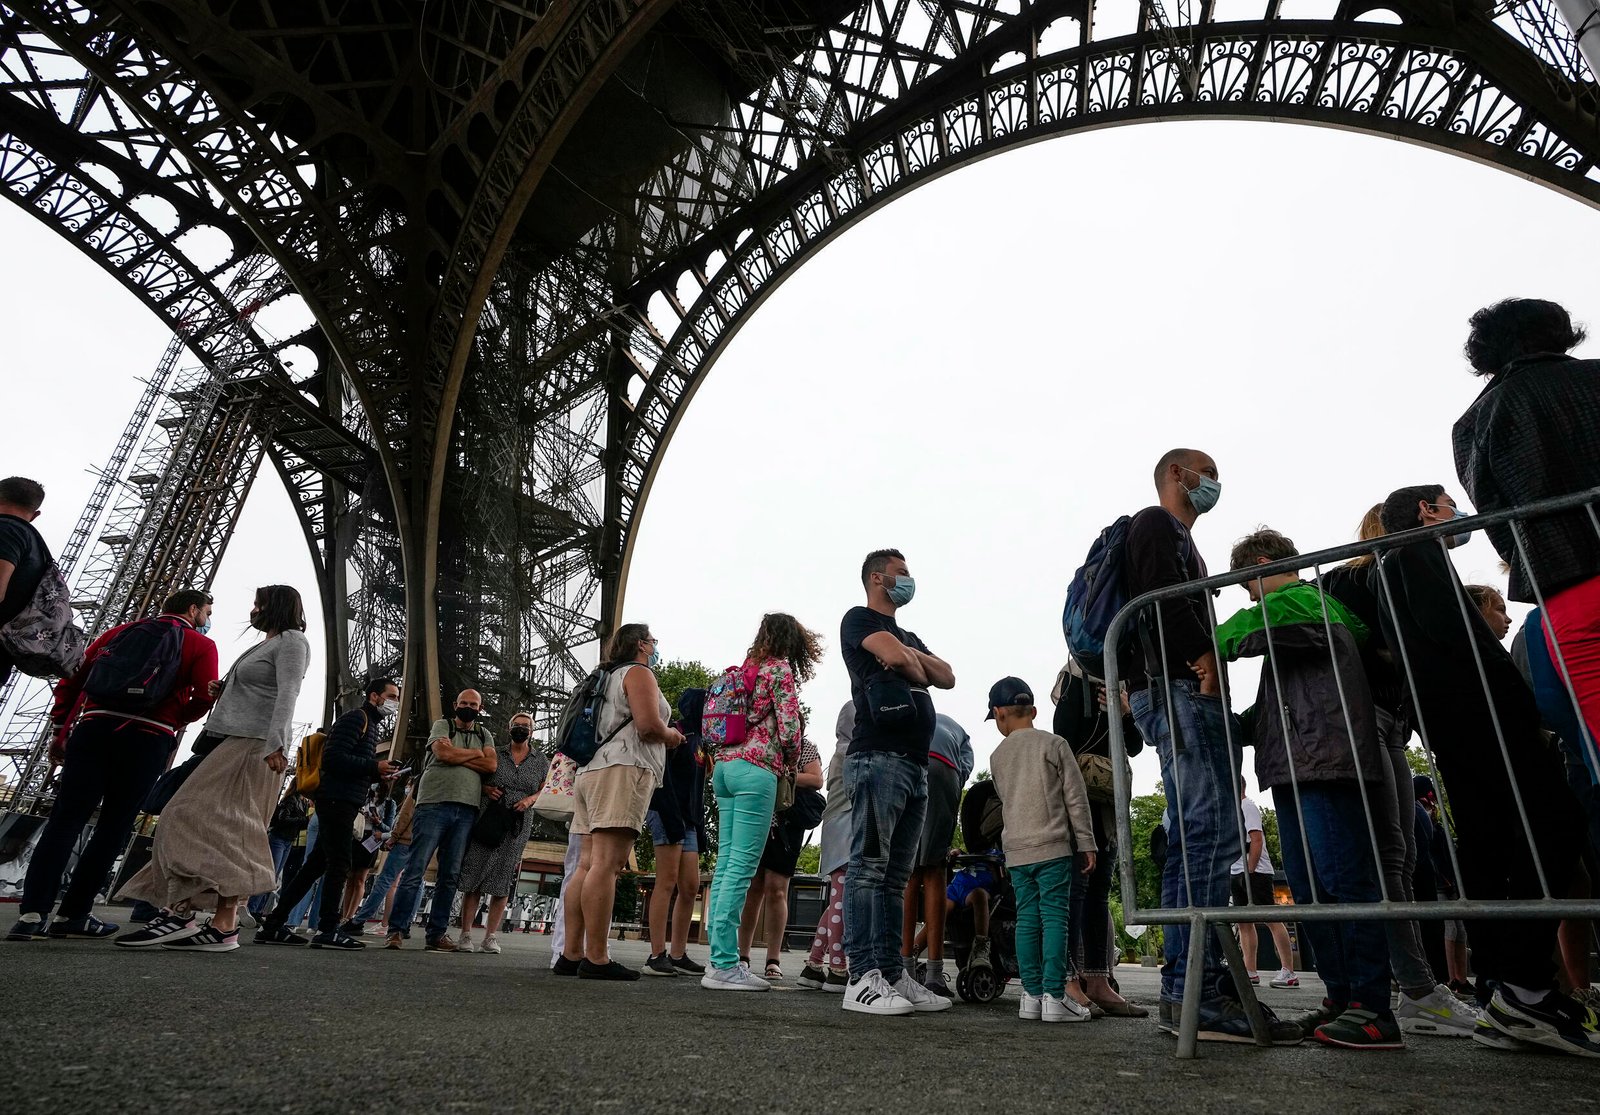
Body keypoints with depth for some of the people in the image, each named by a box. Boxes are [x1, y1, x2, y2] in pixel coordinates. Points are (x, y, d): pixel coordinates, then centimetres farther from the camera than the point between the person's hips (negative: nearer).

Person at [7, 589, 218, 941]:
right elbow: (203, 698, -6)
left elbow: (73, 676, 15)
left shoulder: (123, 629, 21)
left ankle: (32, 913, -6)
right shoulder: (202, 645, 7)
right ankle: (73, 915, 8)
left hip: (94, 726, 3)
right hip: (148, 737, -3)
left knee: (65, 820, 3)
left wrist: (61, 727, 17)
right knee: (114, 826, 6)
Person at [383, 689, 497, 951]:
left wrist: (456, 757, -4)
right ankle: (397, 929, 1)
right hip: (434, 804, -3)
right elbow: (443, 753, -10)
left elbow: (491, 765, 2)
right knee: (415, 870, -5)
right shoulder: (442, 726, 11)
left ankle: (436, 933, 10)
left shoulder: (485, 734, 19)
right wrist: (475, 753, 1)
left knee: (450, 876, 4)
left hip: (466, 811, 3)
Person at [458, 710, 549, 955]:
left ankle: (490, 937, 8)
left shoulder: (541, 760, 9)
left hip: (517, 826, 1)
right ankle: (465, 935, 3)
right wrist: (486, 789, -5)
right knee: (473, 878, -4)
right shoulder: (496, 754, 8)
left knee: (503, 883, 1)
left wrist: (530, 799, -8)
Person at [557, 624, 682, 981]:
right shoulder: (638, 672, 0)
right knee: (607, 864, -13)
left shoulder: (610, 678, 27)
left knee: (588, 865, 5)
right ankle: (596, 958, -14)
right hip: (623, 769, -9)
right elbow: (648, 725, -13)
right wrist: (671, 736, 6)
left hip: (592, 771, 9)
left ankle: (571, 954, 5)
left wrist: (661, 737, 28)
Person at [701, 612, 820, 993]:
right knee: (742, 865, -7)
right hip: (756, 769, -8)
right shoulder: (781, 669, -3)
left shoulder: (745, 669, 18)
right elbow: (789, 728, -11)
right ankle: (724, 964, -7)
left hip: (724, 764, 8)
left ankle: (721, 958, 12)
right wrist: (790, 766, 8)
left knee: (726, 862, 8)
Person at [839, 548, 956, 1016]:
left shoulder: (910, 637, 30)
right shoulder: (859, 619, 5)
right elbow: (895, 657, -13)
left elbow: (947, 677, 16)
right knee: (869, 866, -11)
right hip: (879, 757, -8)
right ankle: (863, 978, -11)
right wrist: (916, 671, 7)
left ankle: (892, 974, 9)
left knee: (896, 876, 7)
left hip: (916, 765, 8)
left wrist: (912, 658, 0)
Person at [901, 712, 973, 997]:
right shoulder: (959, 732, 41)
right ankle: (934, 973, 5)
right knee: (934, 871, 7)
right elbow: (965, 767, 18)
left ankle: (905, 967, 8)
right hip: (941, 768, -1)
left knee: (906, 870, 10)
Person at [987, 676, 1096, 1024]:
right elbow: (1076, 797, -3)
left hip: (1016, 850, 4)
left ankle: (1032, 995, 7)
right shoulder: (1054, 744, -2)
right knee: (1055, 917, -2)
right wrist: (1086, 843, 1)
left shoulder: (997, 756, 10)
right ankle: (1054, 996, -3)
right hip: (1053, 845, -3)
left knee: (1027, 920, 6)